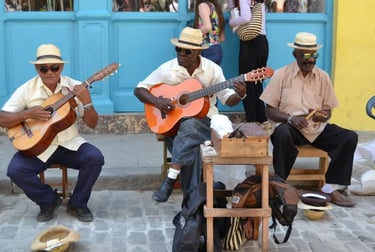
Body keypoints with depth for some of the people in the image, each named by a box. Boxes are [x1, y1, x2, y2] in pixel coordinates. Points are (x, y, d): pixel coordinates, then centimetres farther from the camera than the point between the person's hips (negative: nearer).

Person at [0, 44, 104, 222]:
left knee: (95, 158, -25)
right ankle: (49, 201, 3)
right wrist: (27, 114, -20)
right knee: (15, 169, -25)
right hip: (37, 146, 0)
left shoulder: (74, 88, -3)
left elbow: (92, 124, -4)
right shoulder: (26, 89, -3)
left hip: (69, 144, 0)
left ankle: (77, 204, -1)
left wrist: (87, 102, -22)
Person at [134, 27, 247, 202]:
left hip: (203, 119, -1)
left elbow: (227, 99, -1)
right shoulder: (167, 69, -3)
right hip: (173, 121, 1)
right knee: (189, 147, -32)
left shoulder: (212, 69, -3)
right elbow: (139, 89, 1)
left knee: (188, 127, -36)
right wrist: (156, 101, -18)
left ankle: (170, 180, -31)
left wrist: (239, 95, -24)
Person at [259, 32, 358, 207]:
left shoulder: (323, 77, 8)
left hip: (318, 129, 4)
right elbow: (270, 111, -2)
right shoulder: (281, 75, -1)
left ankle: (333, 187, -13)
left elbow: (328, 111, 13)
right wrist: (290, 118, -21)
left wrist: (323, 116, -12)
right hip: (291, 127, -3)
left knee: (350, 137, -19)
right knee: (282, 134, -38)